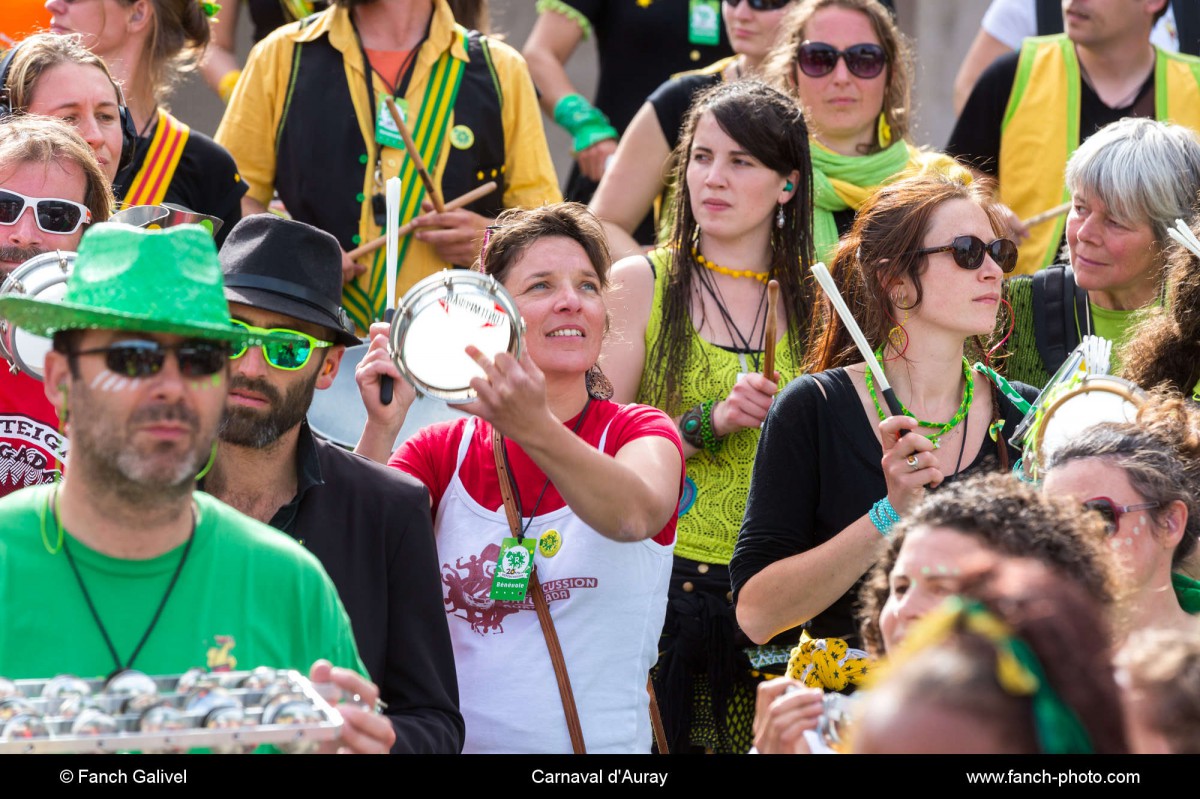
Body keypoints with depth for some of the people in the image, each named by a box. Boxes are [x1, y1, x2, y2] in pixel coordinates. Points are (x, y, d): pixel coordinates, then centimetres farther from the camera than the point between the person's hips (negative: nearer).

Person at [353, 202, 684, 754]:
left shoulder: (640, 434, 5)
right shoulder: (441, 450, 11)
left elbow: (636, 515, -18)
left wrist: (536, 429, -34)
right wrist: (379, 431, -19)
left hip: (601, 747, -4)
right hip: (458, 740, 4)